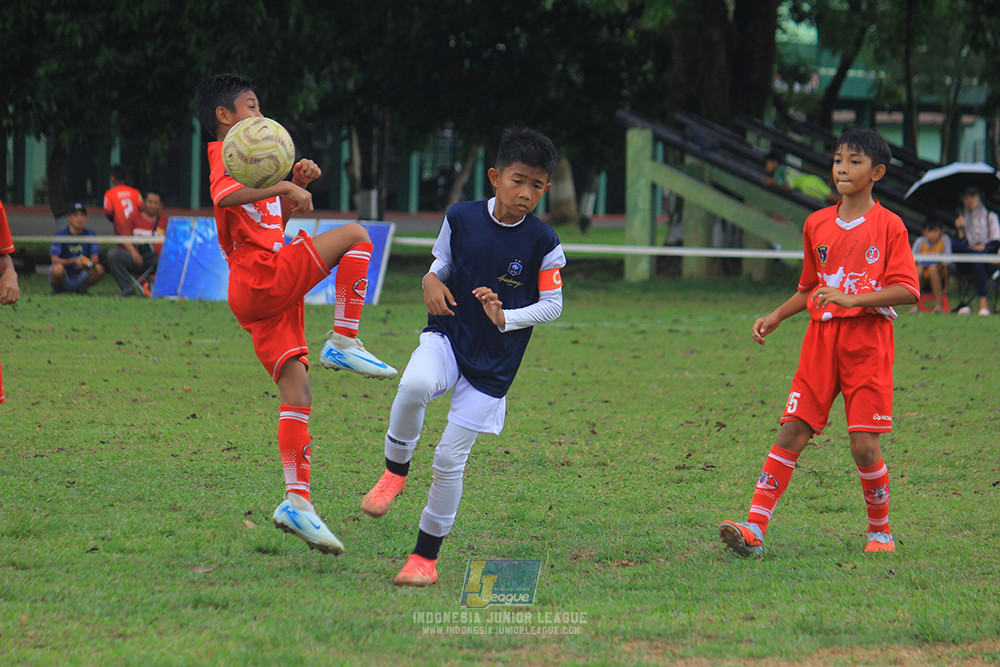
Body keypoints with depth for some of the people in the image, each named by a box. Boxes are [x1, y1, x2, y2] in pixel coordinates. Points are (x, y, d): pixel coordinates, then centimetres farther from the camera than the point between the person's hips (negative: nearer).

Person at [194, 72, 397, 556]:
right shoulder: (226, 153, -3)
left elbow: (273, 220, 36)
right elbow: (225, 194, -26)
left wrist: (295, 186, 19)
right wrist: (284, 187, -27)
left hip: (268, 296, 9)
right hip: (263, 277, -9)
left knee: (297, 397, 0)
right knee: (354, 235, -10)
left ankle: (297, 502, -7)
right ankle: (343, 343, -12)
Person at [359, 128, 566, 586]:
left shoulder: (543, 243, -10)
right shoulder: (461, 218, -4)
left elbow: (553, 305, -2)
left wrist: (505, 318, -18)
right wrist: (432, 281, -8)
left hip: (493, 364, -1)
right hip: (447, 338, 1)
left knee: (450, 458, -2)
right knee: (414, 386, -35)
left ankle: (426, 557, 15)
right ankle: (395, 470, -8)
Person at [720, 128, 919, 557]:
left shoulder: (888, 226, -3)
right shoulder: (817, 224, 12)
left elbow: (906, 291, -11)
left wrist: (852, 298, -20)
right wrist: (775, 318, 12)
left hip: (867, 340, -4)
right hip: (821, 338, 4)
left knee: (864, 444, -7)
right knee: (792, 433, -5)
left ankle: (880, 530, 14)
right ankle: (755, 529, -11)